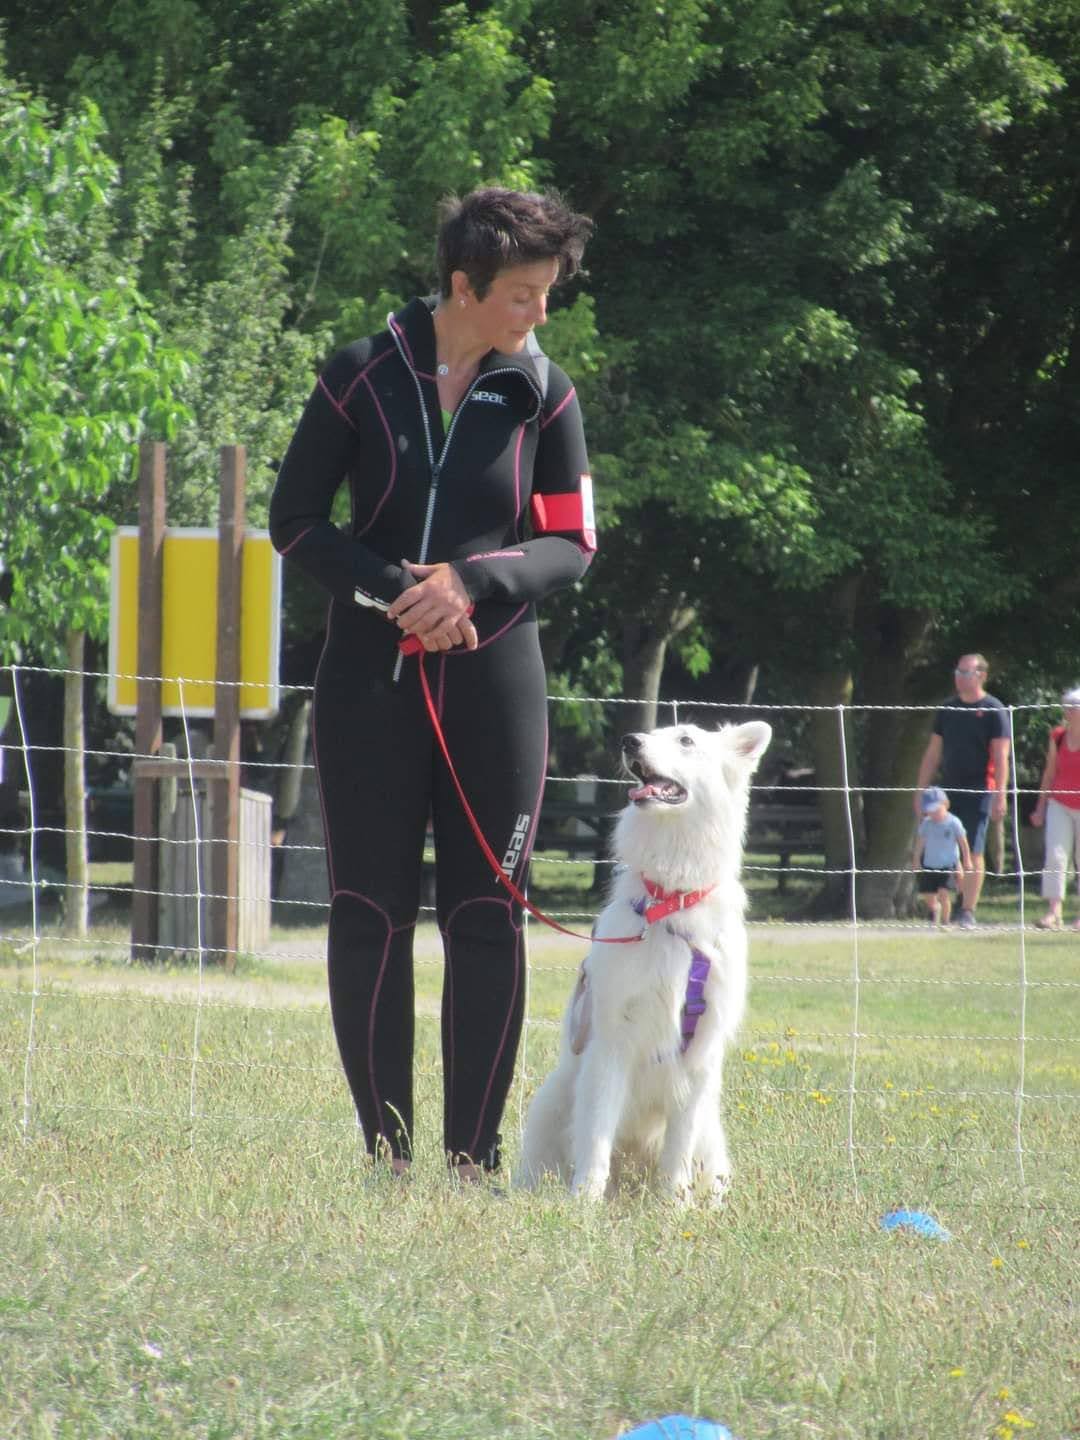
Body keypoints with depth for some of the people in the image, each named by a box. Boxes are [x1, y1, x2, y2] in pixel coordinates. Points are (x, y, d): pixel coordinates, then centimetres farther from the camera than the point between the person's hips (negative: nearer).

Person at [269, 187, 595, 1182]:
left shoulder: (543, 393, 2)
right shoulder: (362, 379, -1)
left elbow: (573, 544, 4)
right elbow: (295, 519, 1)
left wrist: (473, 580, -14)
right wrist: (391, 588, -14)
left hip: (495, 686, 1)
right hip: (371, 682, -1)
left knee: (488, 919, -1)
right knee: (372, 914, -1)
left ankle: (474, 1159, 3)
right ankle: (386, 1155, 4)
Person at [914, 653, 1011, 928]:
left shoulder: (993, 711, -3)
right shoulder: (947, 710, 13)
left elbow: (1001, 757, -8)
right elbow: (933, 753, 17)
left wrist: (1000, 796, -16)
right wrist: (921, 790, 11)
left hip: (978, 791, -5)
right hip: (948, 790, 5)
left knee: (973, 852, -6)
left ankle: (968, 912, -2)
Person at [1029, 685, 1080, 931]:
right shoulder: (1057, 737, 4)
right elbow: (1049, 773, 11)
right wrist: (1041, 806, 11)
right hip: (1059, 805, 3)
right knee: (1055, 856, -13)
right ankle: (1053, 912, -18)